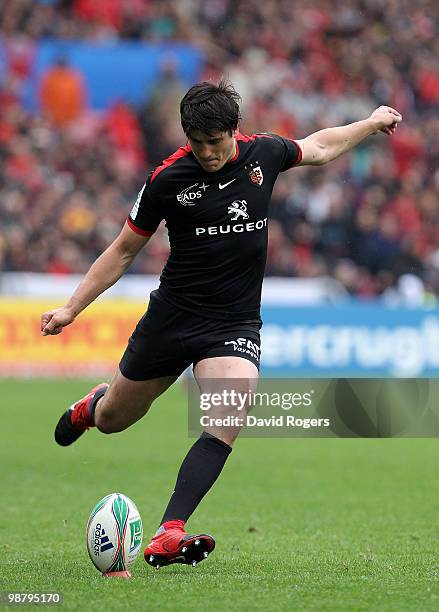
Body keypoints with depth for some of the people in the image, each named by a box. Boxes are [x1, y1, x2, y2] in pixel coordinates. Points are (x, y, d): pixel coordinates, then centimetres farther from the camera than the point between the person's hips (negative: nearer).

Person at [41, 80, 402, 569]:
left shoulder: (263, 153, -3)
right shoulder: (168, 179, -10)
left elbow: (317, 148, 21)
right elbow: (123, 250, 1)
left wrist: (372, 123, 24)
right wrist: (72, 308, -3)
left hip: (235, 325, 1)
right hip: (172, 318, 0)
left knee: (226, 425, -25)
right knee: (113, 421, 15)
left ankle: (167, 536, -29)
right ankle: (95, 403, 55)